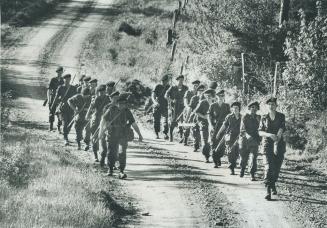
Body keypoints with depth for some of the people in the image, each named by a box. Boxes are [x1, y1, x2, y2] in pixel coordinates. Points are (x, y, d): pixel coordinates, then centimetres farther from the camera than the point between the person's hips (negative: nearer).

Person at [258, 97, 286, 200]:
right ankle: (268, 191, -21)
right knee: (268, 166, -14)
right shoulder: (264, 118, 6)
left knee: (277, 167, 8)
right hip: (267, 144, -1)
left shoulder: (281, 116, 2)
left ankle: (273, 185, 36)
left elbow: (281, 130, -8)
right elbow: (260, 132, 2)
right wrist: (269, 135, -17)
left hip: (279, 144, 1)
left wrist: (276, 143, -19)